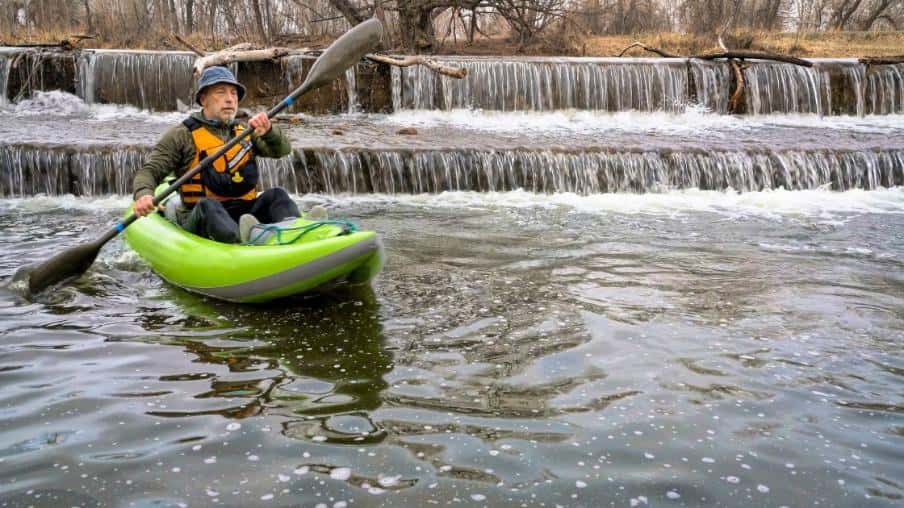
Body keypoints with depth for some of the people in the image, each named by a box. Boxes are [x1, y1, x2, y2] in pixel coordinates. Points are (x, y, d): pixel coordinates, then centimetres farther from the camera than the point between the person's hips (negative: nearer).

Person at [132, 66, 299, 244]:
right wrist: (143, 195, -23)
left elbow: (283, 149, 6)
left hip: (246, 214, 3)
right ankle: (242, 238, -65)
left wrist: (268, 132, -17)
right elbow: (150, 171, 1)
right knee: (208, 206, -33)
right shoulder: (182, 135, 7)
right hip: (200, 221, -3)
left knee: (276, 195, -20)